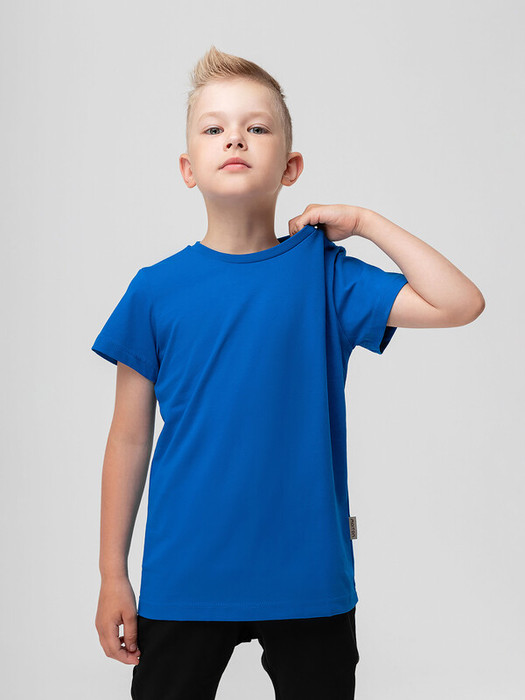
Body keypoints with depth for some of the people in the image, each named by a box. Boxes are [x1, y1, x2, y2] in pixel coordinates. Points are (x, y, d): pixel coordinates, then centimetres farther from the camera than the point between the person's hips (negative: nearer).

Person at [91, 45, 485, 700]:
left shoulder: (321, 273, -1)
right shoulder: (156, 290, -2)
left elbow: (460, 303, -10)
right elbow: (130, 439, 2)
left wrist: (365, 221, -6)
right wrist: (112, 575, 3)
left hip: (308, 574, 0)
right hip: (182, 580, 0)